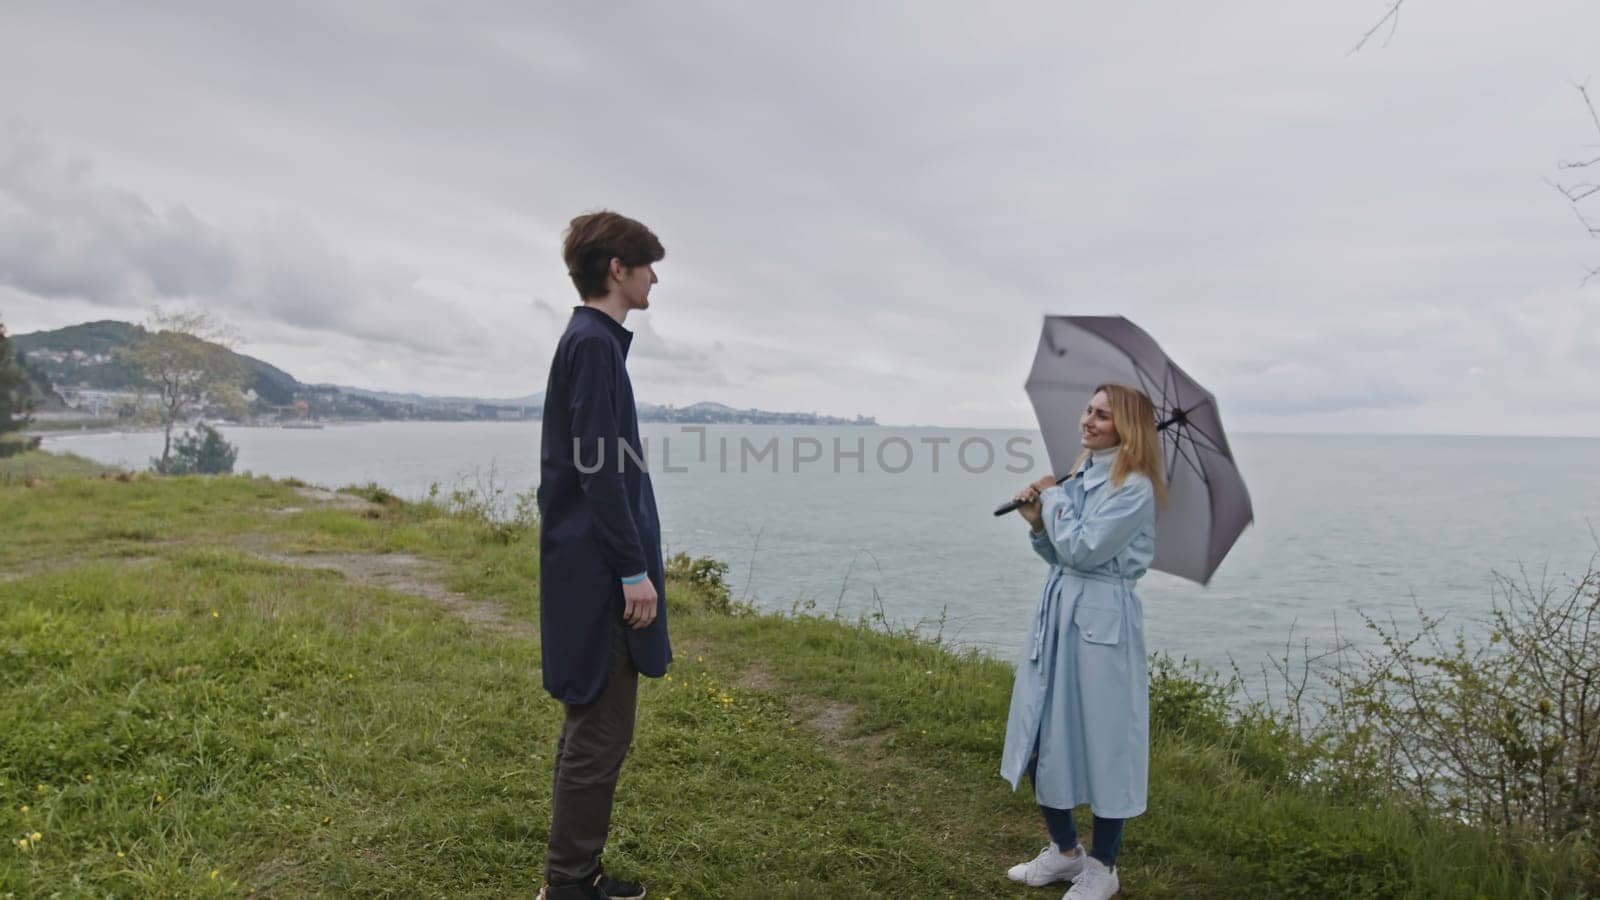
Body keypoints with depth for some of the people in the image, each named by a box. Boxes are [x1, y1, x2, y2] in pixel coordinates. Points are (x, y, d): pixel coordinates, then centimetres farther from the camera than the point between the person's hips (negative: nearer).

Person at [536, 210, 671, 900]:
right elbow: (599, 469, -20)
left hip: (592, 568, 10)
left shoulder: (592, 341, 16)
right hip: (600, 570, -10)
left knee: (590, 725, 16)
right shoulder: (594, 344, -14)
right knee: (601, 733, -2)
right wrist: (634, 570, -18)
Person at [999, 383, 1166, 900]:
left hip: (1101, 620, -8)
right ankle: (1064, 850, 33)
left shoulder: (1133, 487, -13)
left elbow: (1082, 550, -20)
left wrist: (1053, 497, -8)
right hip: (1058, 611, 8)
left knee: (1102, 742, 5)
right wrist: (1038, 523, -3)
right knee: (1041, 736, 13)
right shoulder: (1081, 475, 12)